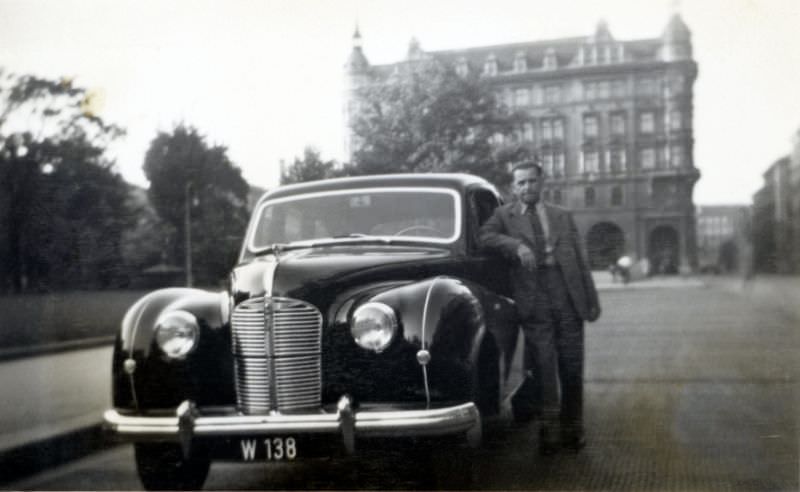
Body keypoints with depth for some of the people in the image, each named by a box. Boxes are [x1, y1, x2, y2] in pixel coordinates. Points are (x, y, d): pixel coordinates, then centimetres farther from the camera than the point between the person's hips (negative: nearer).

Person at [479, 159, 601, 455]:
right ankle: (548, 431, 2)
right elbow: (485, 236, -8)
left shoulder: (562, 216, 19)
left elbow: (580, 260, 18)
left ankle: (572, 431, 17)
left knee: (572, 365, 4)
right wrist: (517, 245, -21)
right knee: (543, 367, -6)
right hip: (534, 301, -2)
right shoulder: (504, 216, 12)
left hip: (568, 297, 3)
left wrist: (592, 300, 13)